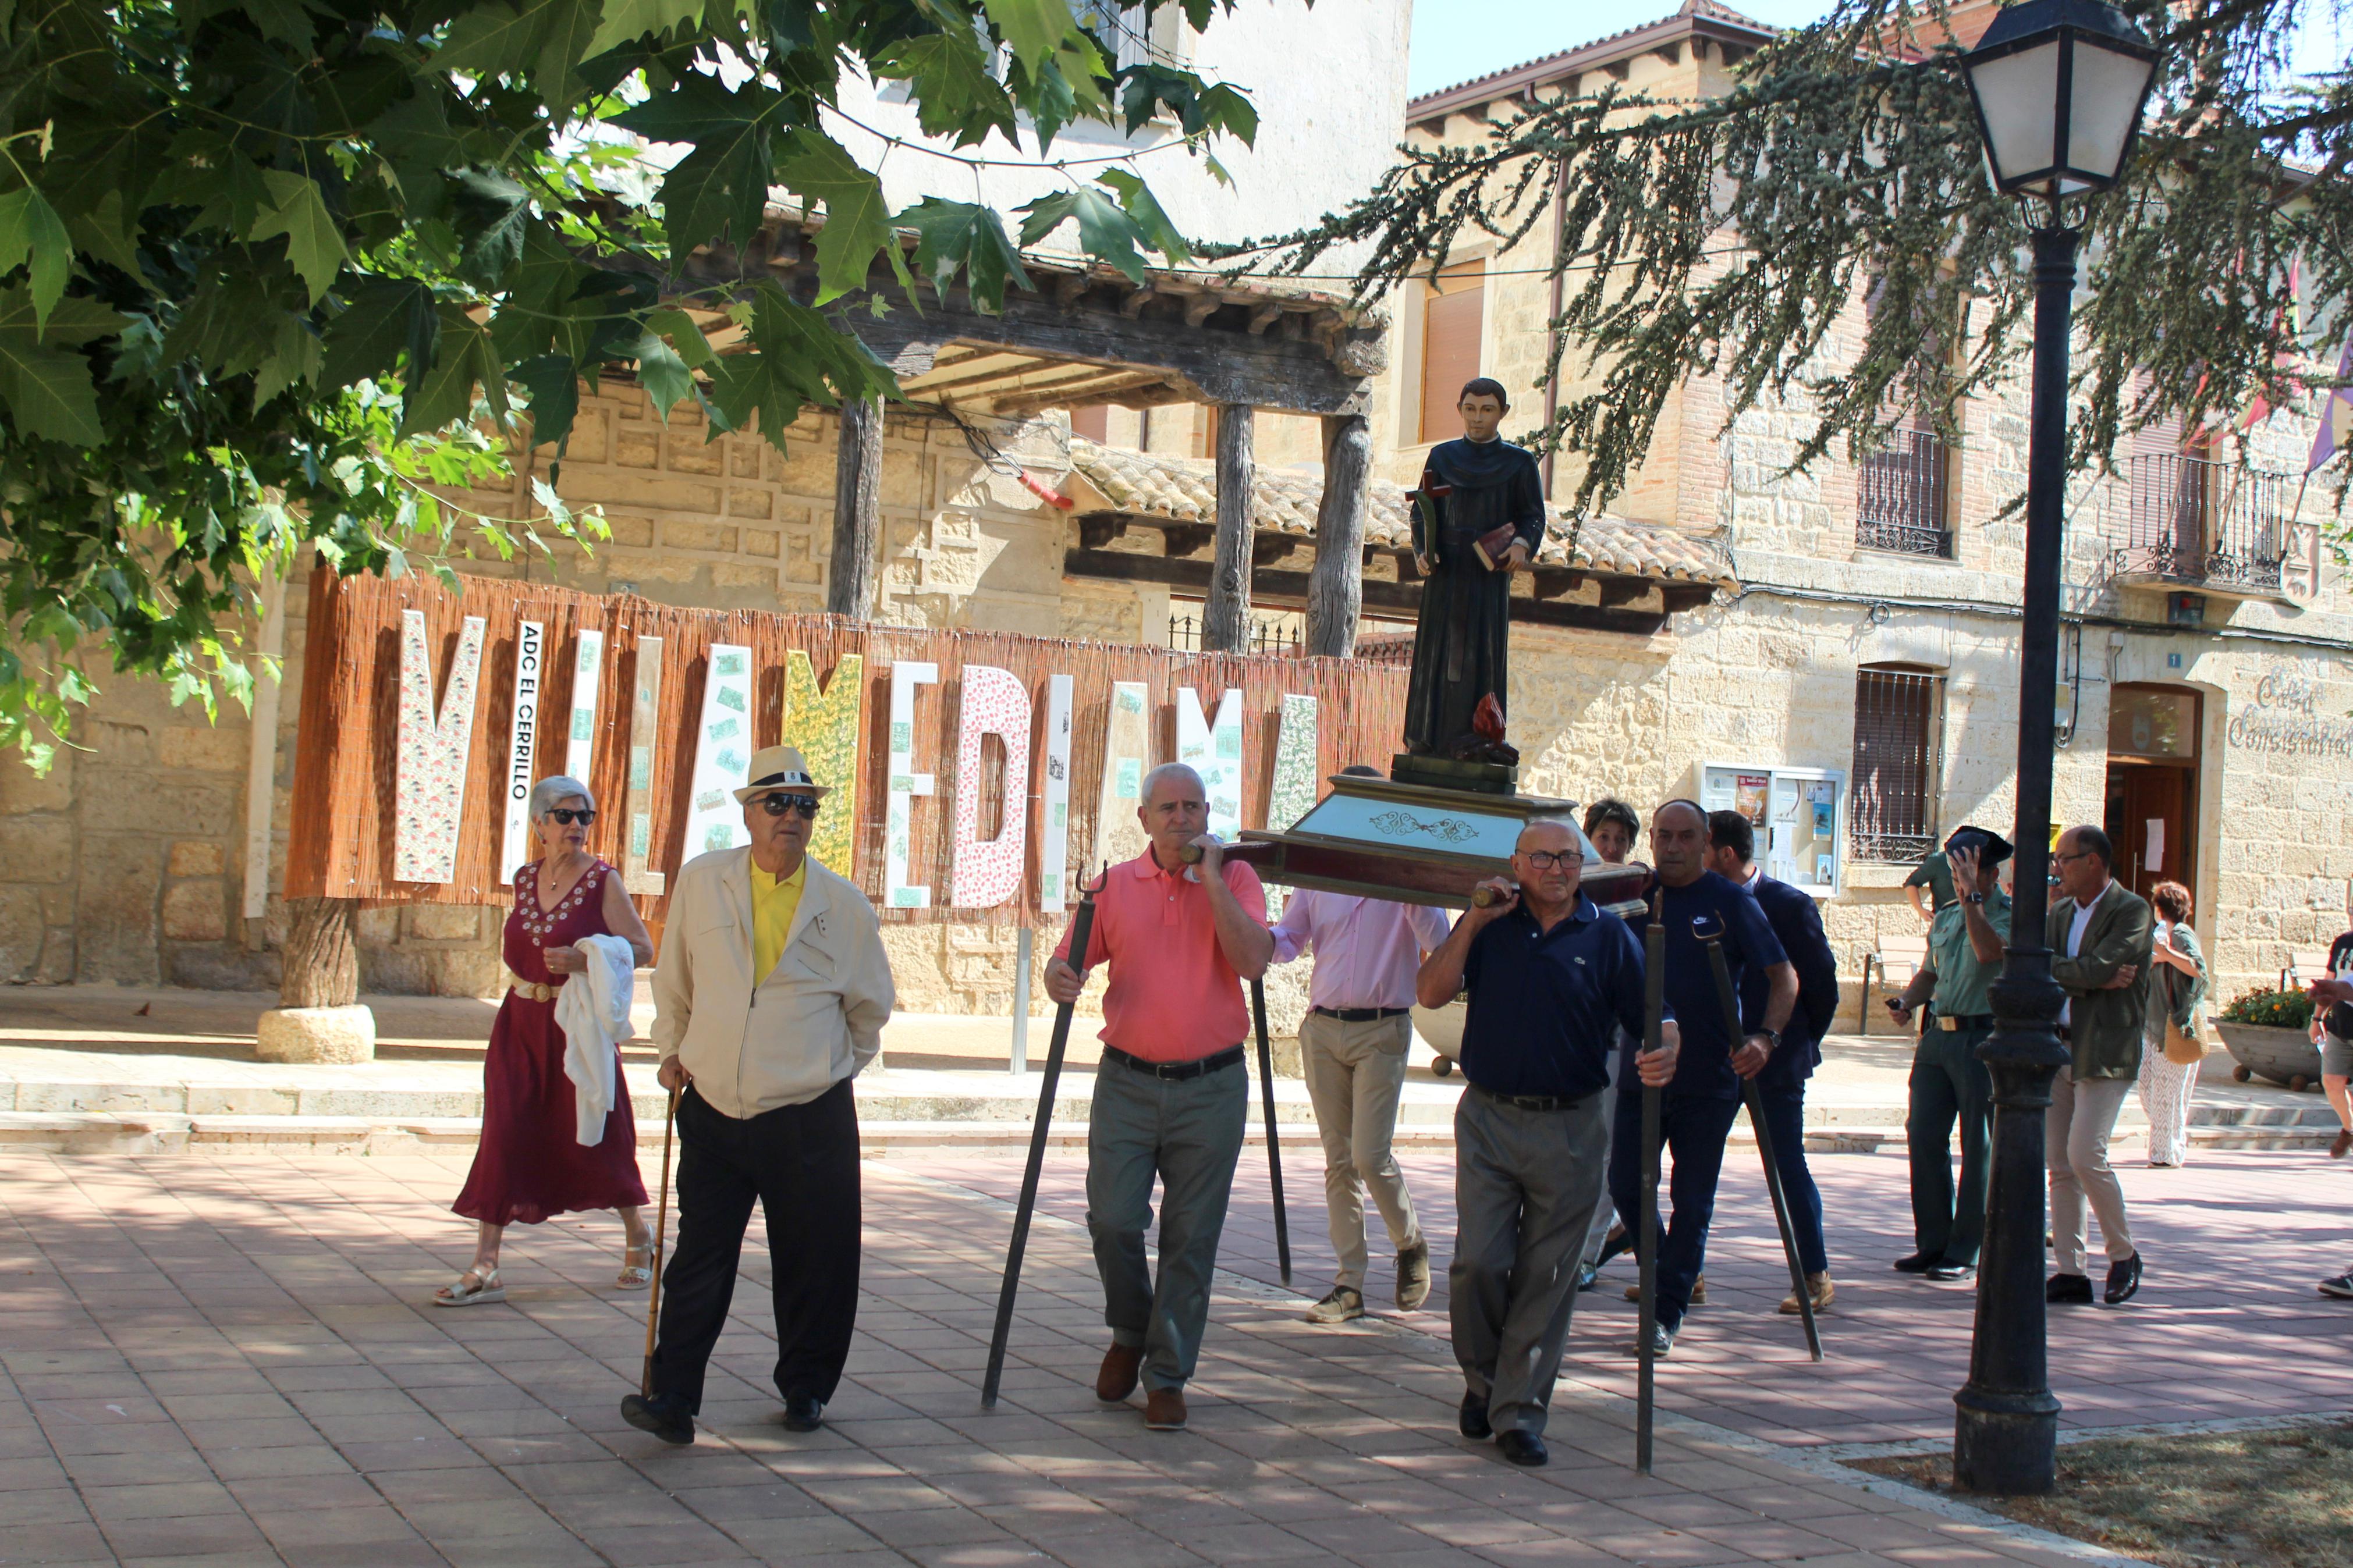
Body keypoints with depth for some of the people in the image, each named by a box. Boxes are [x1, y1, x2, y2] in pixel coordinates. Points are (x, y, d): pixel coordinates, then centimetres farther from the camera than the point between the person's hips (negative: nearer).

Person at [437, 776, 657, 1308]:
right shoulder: (524, 879, 8)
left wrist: (584, 960, -23)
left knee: (594, 1136, 6)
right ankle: (485, 1268, -3)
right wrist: (523, 981, 13)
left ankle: (638, 1239, 28)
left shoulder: (603, 880, -7)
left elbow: (643, 949, -11)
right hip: (520, 1024, 4)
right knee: (504, 1138, -4)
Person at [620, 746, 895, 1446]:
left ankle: (806, 1389, 24)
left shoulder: (844, 905, 1)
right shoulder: (700, 882, 4)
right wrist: (673, 1050, 12)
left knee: (816, 1263, 6)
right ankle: (671, 1399, 3)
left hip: (809, 1118, 0)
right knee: (699, 1262, 0)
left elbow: (871, 1005, 16)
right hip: (712, 1110, 1)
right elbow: (673, 980, 17)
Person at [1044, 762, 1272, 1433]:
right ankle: (1129, 1334, 22)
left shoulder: (1234, 879, 2)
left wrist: (1211, 879, -15)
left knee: (1191, 1238, 2)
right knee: (1112, 1220, -6)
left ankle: (1167, 1375, 14)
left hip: (1210, 1088, -1)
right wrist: (1060, 979, -15)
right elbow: (1066, 962, 9)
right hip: (1128, 1082, 1)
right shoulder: (1114, 886, 7)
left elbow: (1253, 961, -14)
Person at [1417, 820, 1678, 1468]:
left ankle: (1519, 1413, 12)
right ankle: (1483, 1380, 20)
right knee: (1478, 1263, -6)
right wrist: (1472, 922, -10)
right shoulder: (1492, 924, 6)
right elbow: (1432, 993, -2)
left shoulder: (1608, 935, 2)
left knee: (1545, 1279, 3)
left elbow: (1653, 1015, 0)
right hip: (1489, 1121, 0)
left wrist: (1666, 1052, -22)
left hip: (1570, 1129, 0)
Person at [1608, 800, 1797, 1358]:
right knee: (1626, 1187, 4)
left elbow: (1784, 975, -3)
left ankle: (1667, 1313, 12)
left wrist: (1766, 1036, -18)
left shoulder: (1731, 902, -2)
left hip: (1709, 1080, -3)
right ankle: (1671, 1277, 27)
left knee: (1692, 1202, 2)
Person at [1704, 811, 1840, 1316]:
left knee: (1788, 1163, -1)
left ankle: (1817, 1277, 11)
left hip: (1774, 1060, -5)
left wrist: (1803, 1041, 1)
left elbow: (1821, 981, -4)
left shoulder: (1790, 905, -9)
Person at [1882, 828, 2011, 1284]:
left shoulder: (2012, 914, -4)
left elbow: (1989, 951, -24)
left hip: (1983, 1038, -7)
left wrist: (1972, 895, -22)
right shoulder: (1945, 917, 17)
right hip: (1937, 1036, 7)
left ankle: (1965, 1252, 4)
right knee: (1923, 1136, 4)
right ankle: (1932, 1243, 14)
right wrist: (1906, 1001, 6)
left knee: (1979, 1147, -1)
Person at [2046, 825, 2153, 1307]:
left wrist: (2054, 970, -4)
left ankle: (2124, 1254, 6)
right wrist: (2097, 979, -12)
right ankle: (2070, 1272, 7)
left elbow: (2099, 968, -18)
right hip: (2059, 1049, 7)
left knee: (2085, 1155, -14)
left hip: (2106, 1052, -7)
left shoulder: (2132, 910, -6)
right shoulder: (2061, 914, 15)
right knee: (2060, 1164, 3)